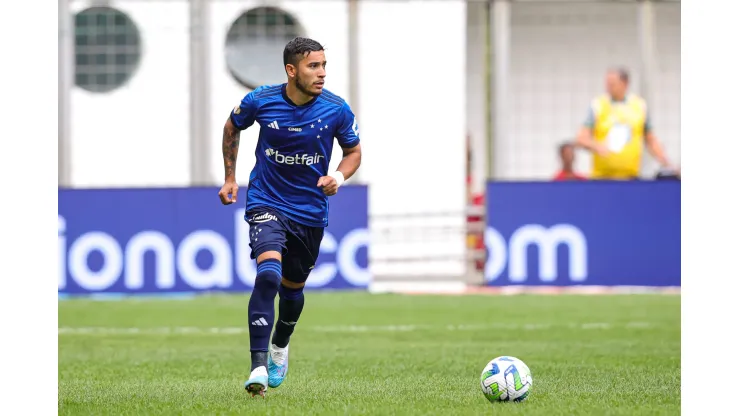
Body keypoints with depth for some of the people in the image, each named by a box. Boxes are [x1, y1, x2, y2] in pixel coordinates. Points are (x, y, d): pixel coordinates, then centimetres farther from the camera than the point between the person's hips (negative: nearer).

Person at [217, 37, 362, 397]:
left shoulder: (337, 110, -12)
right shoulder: (260, 101, -13)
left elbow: (353, 152, 5)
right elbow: (232, 127, 9)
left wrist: (339, 176, -16)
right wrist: (230, 177, 10)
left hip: (311, 211, 2)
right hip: (266, 203, -2)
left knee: (293, 286, 17)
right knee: (268, 273, -26)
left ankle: (280, 347, 49)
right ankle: (259, 367, -26)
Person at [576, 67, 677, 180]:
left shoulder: (640, 106, 9)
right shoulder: (597, 106, 3)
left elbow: (651, 140, 16)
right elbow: (582, 139, -2)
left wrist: (666, 165, 7)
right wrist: (596, 146, -22)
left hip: (630, 175, 1)